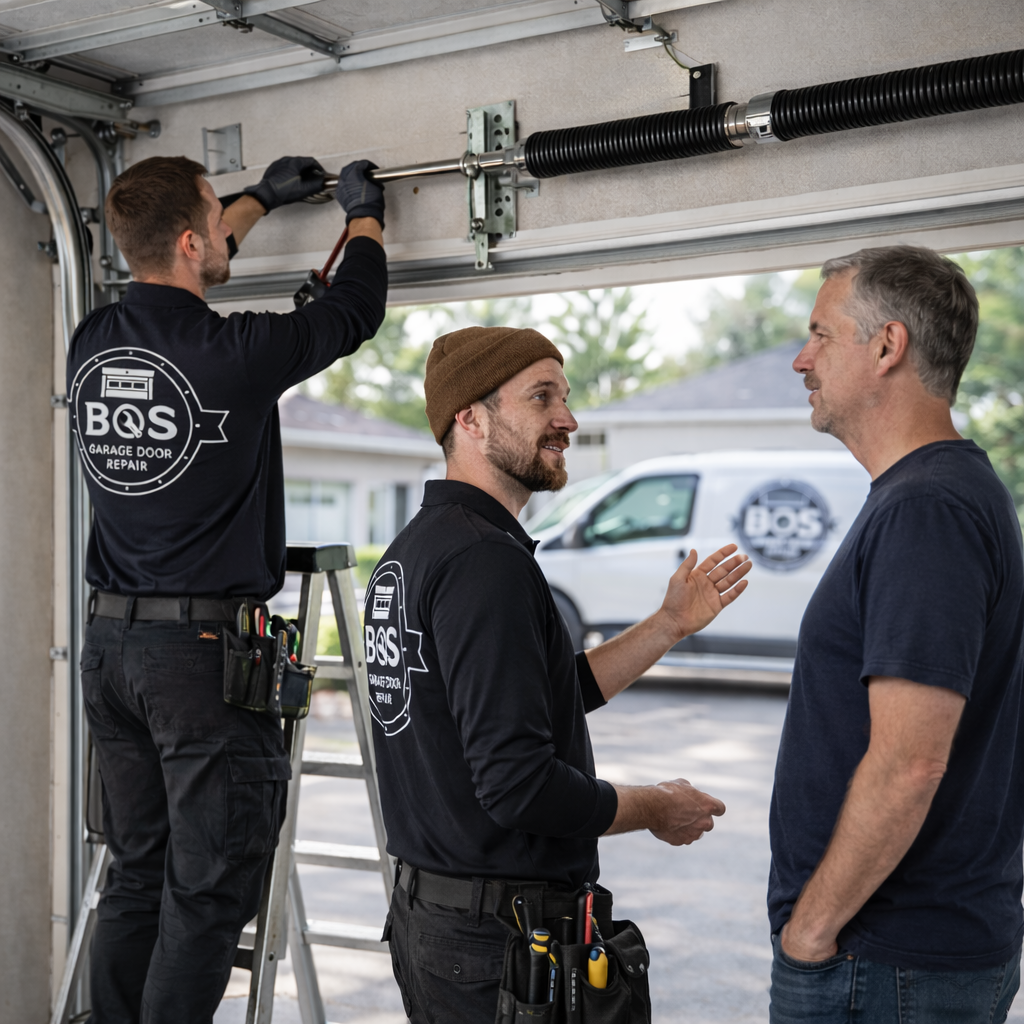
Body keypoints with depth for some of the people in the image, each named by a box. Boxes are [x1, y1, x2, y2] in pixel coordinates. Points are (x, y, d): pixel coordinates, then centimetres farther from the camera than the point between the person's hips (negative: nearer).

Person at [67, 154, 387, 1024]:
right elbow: (355, 311, 3)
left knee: (136, 876, 15)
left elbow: (167, 285, 27)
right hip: (205, 650, -7)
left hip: (109, 641, 7)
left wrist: (263, 200, 35)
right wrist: (365, 214, 23)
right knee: (208, 893, 1)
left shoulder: (93, 342, 5)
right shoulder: (237, 352, -14)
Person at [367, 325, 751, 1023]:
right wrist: (654, 808, -11)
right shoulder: (484, 559, -22)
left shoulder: (415, 548, 9)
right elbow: (519, 783, -28)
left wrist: (672, 624, 14)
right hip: (498, 939, -10)